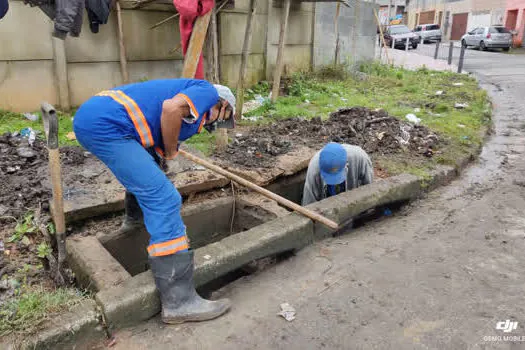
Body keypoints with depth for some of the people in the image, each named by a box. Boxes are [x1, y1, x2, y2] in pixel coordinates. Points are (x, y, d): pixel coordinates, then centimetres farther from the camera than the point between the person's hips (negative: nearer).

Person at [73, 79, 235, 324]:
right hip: (105, 124, -10)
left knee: (149, 163, 35)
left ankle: (133, 217, 59)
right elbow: (171, 107, -17)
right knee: (164, 200, -13)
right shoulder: (207, 92, 4)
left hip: (88, 116, 10)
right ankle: (179, 301, -11)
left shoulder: (193, 116, 27)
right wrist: (171, 150, -2)